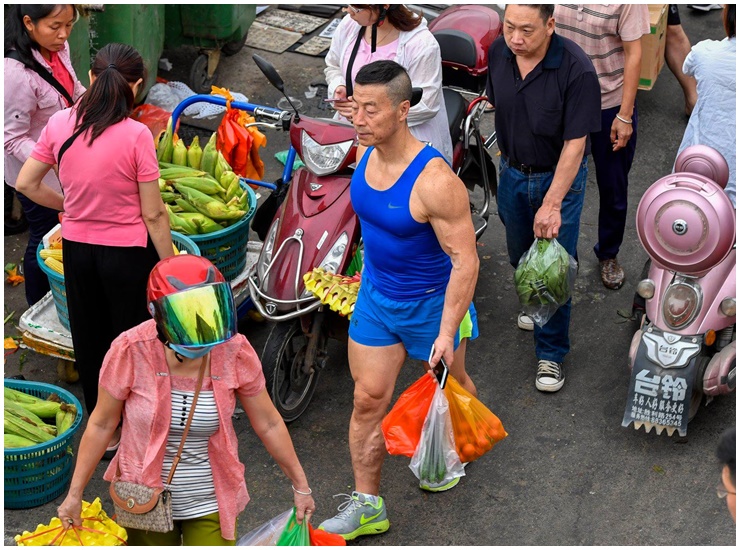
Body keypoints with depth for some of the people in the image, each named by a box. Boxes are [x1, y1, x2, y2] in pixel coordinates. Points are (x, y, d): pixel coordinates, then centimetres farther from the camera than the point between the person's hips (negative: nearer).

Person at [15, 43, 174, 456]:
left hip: (77, 248, 5)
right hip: (128, 252, -4)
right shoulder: (136, 135, -21)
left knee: (89, 339, 20)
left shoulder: (59, 125, -7)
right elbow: (153, 214, -16)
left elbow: (27, 184, 1)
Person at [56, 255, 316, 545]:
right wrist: (74, 494, -3)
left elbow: (268, 424, -4)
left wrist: (301, 486, 4)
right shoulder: (130, 352, -22)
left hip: (211, 501, 1)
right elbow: (101, 424, -8)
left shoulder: (234, 351, -18)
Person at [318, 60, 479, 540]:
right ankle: (367, 505, 18)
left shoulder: (434, 181, -32)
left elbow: (465, 260, -28)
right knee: (369, 399, 6)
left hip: (431, 303, -5)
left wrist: (447, 331, -28)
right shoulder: (367, 154, -9)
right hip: (376, 297, 6)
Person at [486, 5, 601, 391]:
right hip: (512, 172, 5)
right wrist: (507, 155, 15)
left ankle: (551, 354, 15)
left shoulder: (577, 69, -29)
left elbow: (575, 144, -27)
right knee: (521, 257, 22)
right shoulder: (498, 52, -12)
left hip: (559, 176, -5)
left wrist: (551, 205, -28)